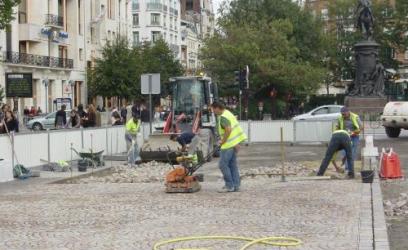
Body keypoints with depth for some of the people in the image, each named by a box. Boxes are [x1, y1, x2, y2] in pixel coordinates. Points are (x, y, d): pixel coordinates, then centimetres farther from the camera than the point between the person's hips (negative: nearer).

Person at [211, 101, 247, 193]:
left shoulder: (222, 117, -17)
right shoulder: (227, 113, 15)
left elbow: (228, 130, -29)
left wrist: (223, 141, -17)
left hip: (228, 144, -10)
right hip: (234, 143, 10)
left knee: (223, 164, -4)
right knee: (233, 164, 13)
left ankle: (229, 186, -1)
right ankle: (236, 185, 16)